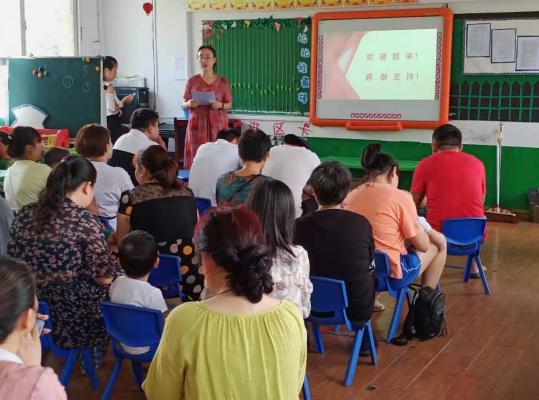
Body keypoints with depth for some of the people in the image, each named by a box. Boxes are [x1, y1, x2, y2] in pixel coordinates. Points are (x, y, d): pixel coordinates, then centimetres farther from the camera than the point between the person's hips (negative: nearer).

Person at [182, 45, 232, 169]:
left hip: (217, 124, 0)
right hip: (197, 124, 0)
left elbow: (229, 104, 7)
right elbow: (184, 105, 8)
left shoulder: (223, 82, 3)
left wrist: (220, 105, -14)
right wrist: (190, 104, -15)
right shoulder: (192, 81, 3)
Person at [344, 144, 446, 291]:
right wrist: (421, 229, 16)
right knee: (439, 243, 20)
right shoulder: (401, 197, -13)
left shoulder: (351, 196, 2)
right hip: (390, 275, -6)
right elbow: (422, 246, -5)